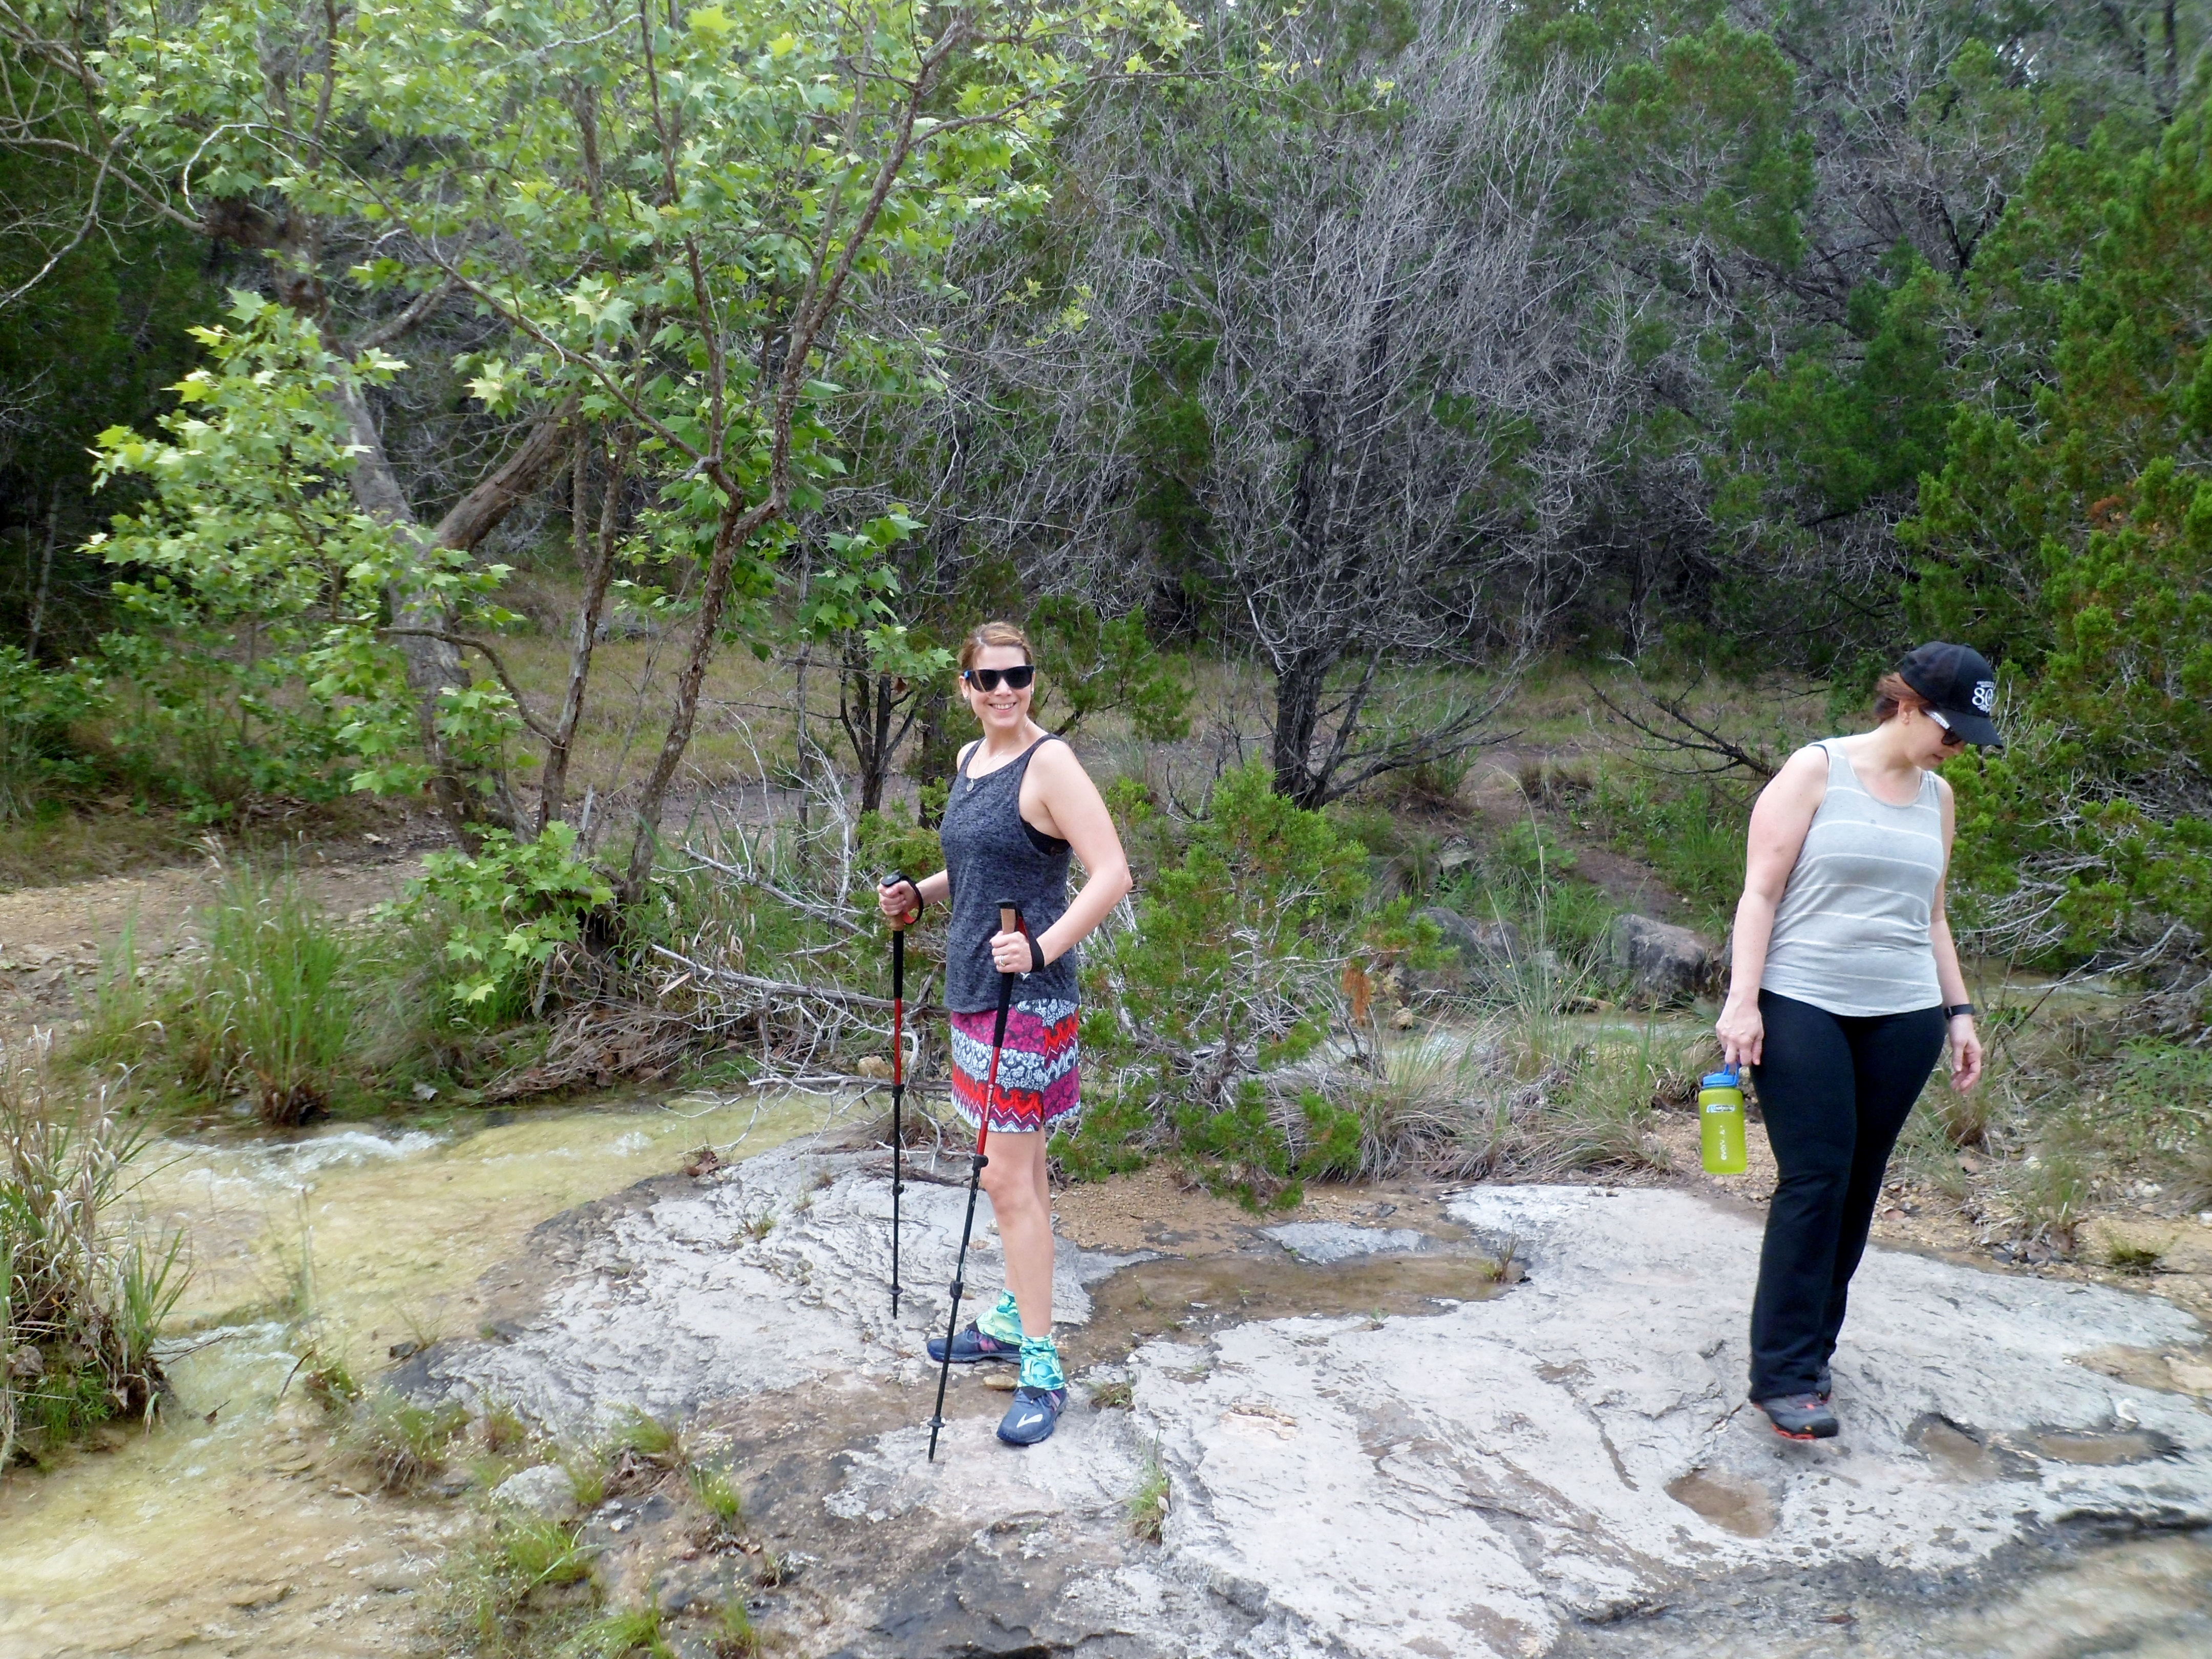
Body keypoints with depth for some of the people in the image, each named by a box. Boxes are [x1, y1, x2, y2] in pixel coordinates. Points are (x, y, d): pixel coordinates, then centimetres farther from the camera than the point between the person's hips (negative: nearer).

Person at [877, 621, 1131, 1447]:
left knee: (1010, 1178, -6)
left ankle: (1041, 1369, 3)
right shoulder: (970, 759, 12)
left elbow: (1112, 873, -22)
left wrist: (1043, 949, -33)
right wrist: (919, 894, 10)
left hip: (1028, 996, -9)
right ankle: (1013, 1319, 33)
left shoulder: (1049, 763, -14)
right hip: (974, 986, 9)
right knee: (1019, 1167, 19)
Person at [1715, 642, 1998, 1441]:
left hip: (1903, 1018, 5)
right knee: (1814, 1182, -9)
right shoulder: (1816, 770, -4)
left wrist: (1959, 1011, 14)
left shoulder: (1936, 796, 13)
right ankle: (1784, 1375, -3)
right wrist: (1741, 1000, -15)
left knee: (1858, 1187, 6)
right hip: (1802, 1009, -5)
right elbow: (1761, 893, -7)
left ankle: (1813, 1350, 17)